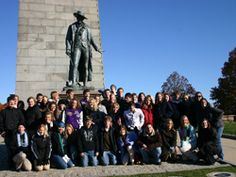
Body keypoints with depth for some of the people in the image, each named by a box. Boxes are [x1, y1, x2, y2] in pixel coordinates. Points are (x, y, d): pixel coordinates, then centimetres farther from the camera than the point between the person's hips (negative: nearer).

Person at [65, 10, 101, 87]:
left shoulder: (86, 28, 19)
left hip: (86, 47, 3)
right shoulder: (72, 27, 12)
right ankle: (73, 82, -25)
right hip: (76, 47, -2)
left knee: (86, 66, -2)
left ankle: (85, 84, 0)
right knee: (75, 64, -17)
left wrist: (96, 48, 17)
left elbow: (90, 39, 23)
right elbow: (68, 38, 6)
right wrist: (68, 48, -6)